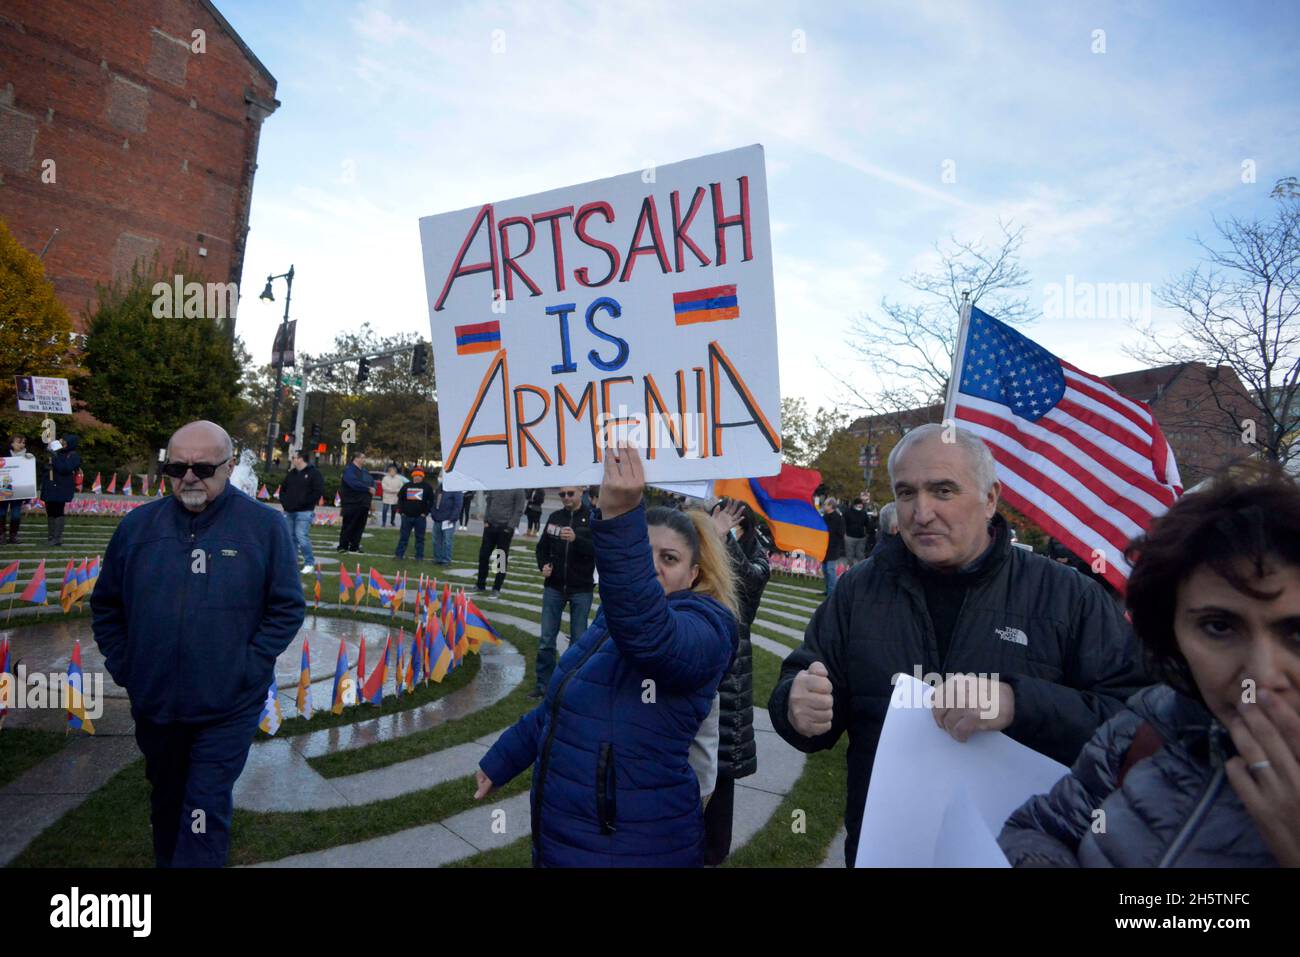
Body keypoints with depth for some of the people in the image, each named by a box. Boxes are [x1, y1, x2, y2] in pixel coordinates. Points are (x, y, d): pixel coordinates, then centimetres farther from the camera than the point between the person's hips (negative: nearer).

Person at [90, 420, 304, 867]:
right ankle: (165, 860, 47)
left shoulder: (265, 526, -10)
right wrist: (123, 666, 4)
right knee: (166, 798, 24)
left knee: (206, 810, 2)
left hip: (228, 709, -4)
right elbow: (106, 604, 11)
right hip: (153, 703, 4)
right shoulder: (138, 525, 0)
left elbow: (288, 608, -7)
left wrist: (247, 669, -12)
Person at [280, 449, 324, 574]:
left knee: (302, 538, -15)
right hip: (289, 512, 7)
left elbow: (318, 491, -12)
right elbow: (283, 489, 27)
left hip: (304, 512, -7)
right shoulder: (291, 474, 17)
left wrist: (304, 502, -16)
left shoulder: (314, 473, -5)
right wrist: (284, 501, 9)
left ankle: (310, 563, -4)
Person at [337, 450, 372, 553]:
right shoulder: (349, 470, -8)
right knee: (348, 527, -2)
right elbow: (354, 484, -23)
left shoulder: (364, 471, 18)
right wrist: (368, 489, -16)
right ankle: (343, 546, 6)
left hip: (363, 504, 7)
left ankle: (354, 546, 16)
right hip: (351, 504, -7)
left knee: (359, 527, 8)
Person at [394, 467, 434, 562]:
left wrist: (425, 512, -5)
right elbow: (400, 498, 14)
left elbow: (431, 501, 1)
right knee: (403, 536, 7)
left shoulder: (427, 487, 1)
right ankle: (399, 554, 13)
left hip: (420, 517, -2)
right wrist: (401, 511, 5)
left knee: (420, 537, 3)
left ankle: (419, 556, 9)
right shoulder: (407, 486, 9)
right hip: (406, 516, 2)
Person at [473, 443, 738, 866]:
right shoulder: (609, 618, 8)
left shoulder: (703, 627, -18)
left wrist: (620, 517, -53)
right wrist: (500, 760, 26)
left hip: (633, 848, -7)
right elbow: (557, 707, 20)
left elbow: (649, 632, -42)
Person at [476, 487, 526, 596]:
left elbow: (519, 510, -8)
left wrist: (510, 527, -13)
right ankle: (481, 585, 22)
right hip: (490, 525, 4)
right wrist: (486, 520, 5)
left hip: (505, 528, -4)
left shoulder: (518, 490, -7)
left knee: (502, 558, 2)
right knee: (483, 555, 7)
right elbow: (488, 503, 15)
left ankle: (496, 589, 12)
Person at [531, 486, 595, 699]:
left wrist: (576, 539, -33)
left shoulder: (592, 519, -7)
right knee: (546, 640, 7)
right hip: (554, 587, 4)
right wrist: (543, 565, -2)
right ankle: (543, 684, 19)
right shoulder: (554, 517, 6)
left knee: (578, 641, 7)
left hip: (581, 590, -3)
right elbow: (543, 546, 16)